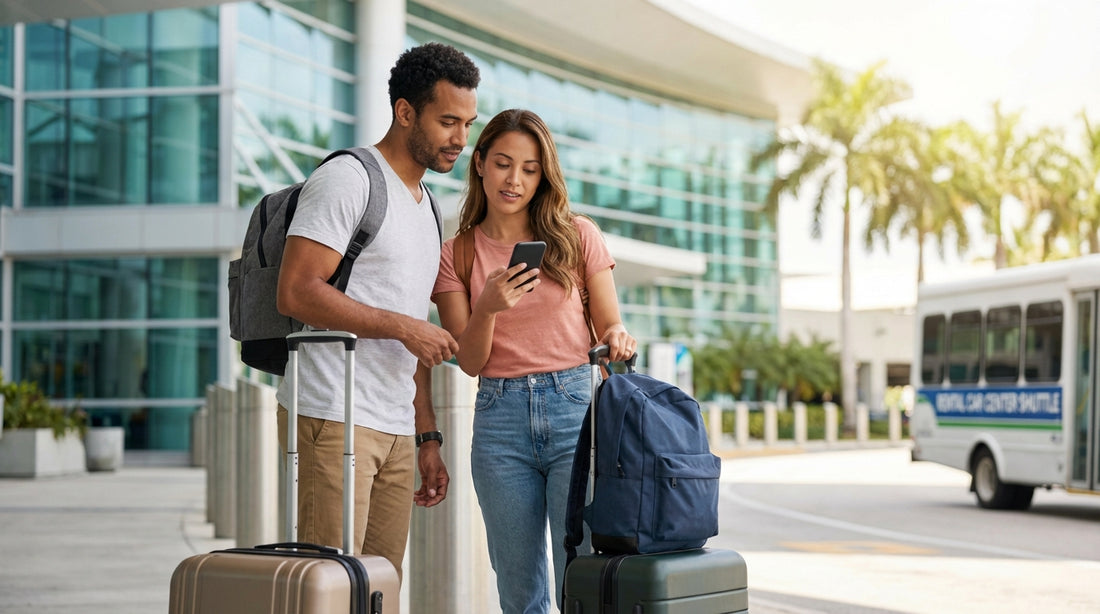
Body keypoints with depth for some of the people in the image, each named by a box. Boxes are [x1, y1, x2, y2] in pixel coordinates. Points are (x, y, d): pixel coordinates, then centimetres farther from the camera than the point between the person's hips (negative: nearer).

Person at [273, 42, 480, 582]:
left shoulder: (425, 207, 22)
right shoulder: (347, 179, -5)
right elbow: (296, 293, -16)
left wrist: (427, 437, 19)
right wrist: (403, 325, -14)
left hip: (395, 430, 8)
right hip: (332, 417, -8)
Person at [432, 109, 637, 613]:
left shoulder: (579, 237, 6)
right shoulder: (455, 255, 7)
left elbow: (610, 327, 8)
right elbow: (470, 362, 2)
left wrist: (617, 341, -16)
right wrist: (487, 309, -18)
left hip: (575, 407, -1)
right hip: (500, 417, 1)